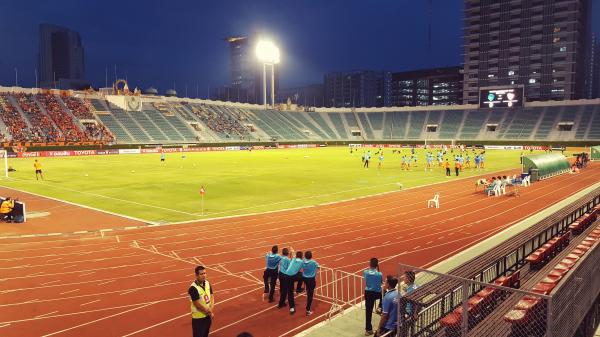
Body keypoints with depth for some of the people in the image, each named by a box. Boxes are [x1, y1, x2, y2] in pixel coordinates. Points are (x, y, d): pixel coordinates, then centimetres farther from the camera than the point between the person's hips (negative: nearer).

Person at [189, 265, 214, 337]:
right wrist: (209, 312, -12)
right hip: (198, 317, -7)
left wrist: (211, 311, -12)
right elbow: (198, 305, -22)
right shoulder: (193, 288, -24)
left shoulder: (207, 283, -1)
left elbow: (212, 297, 2)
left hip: (207, 315, 7)